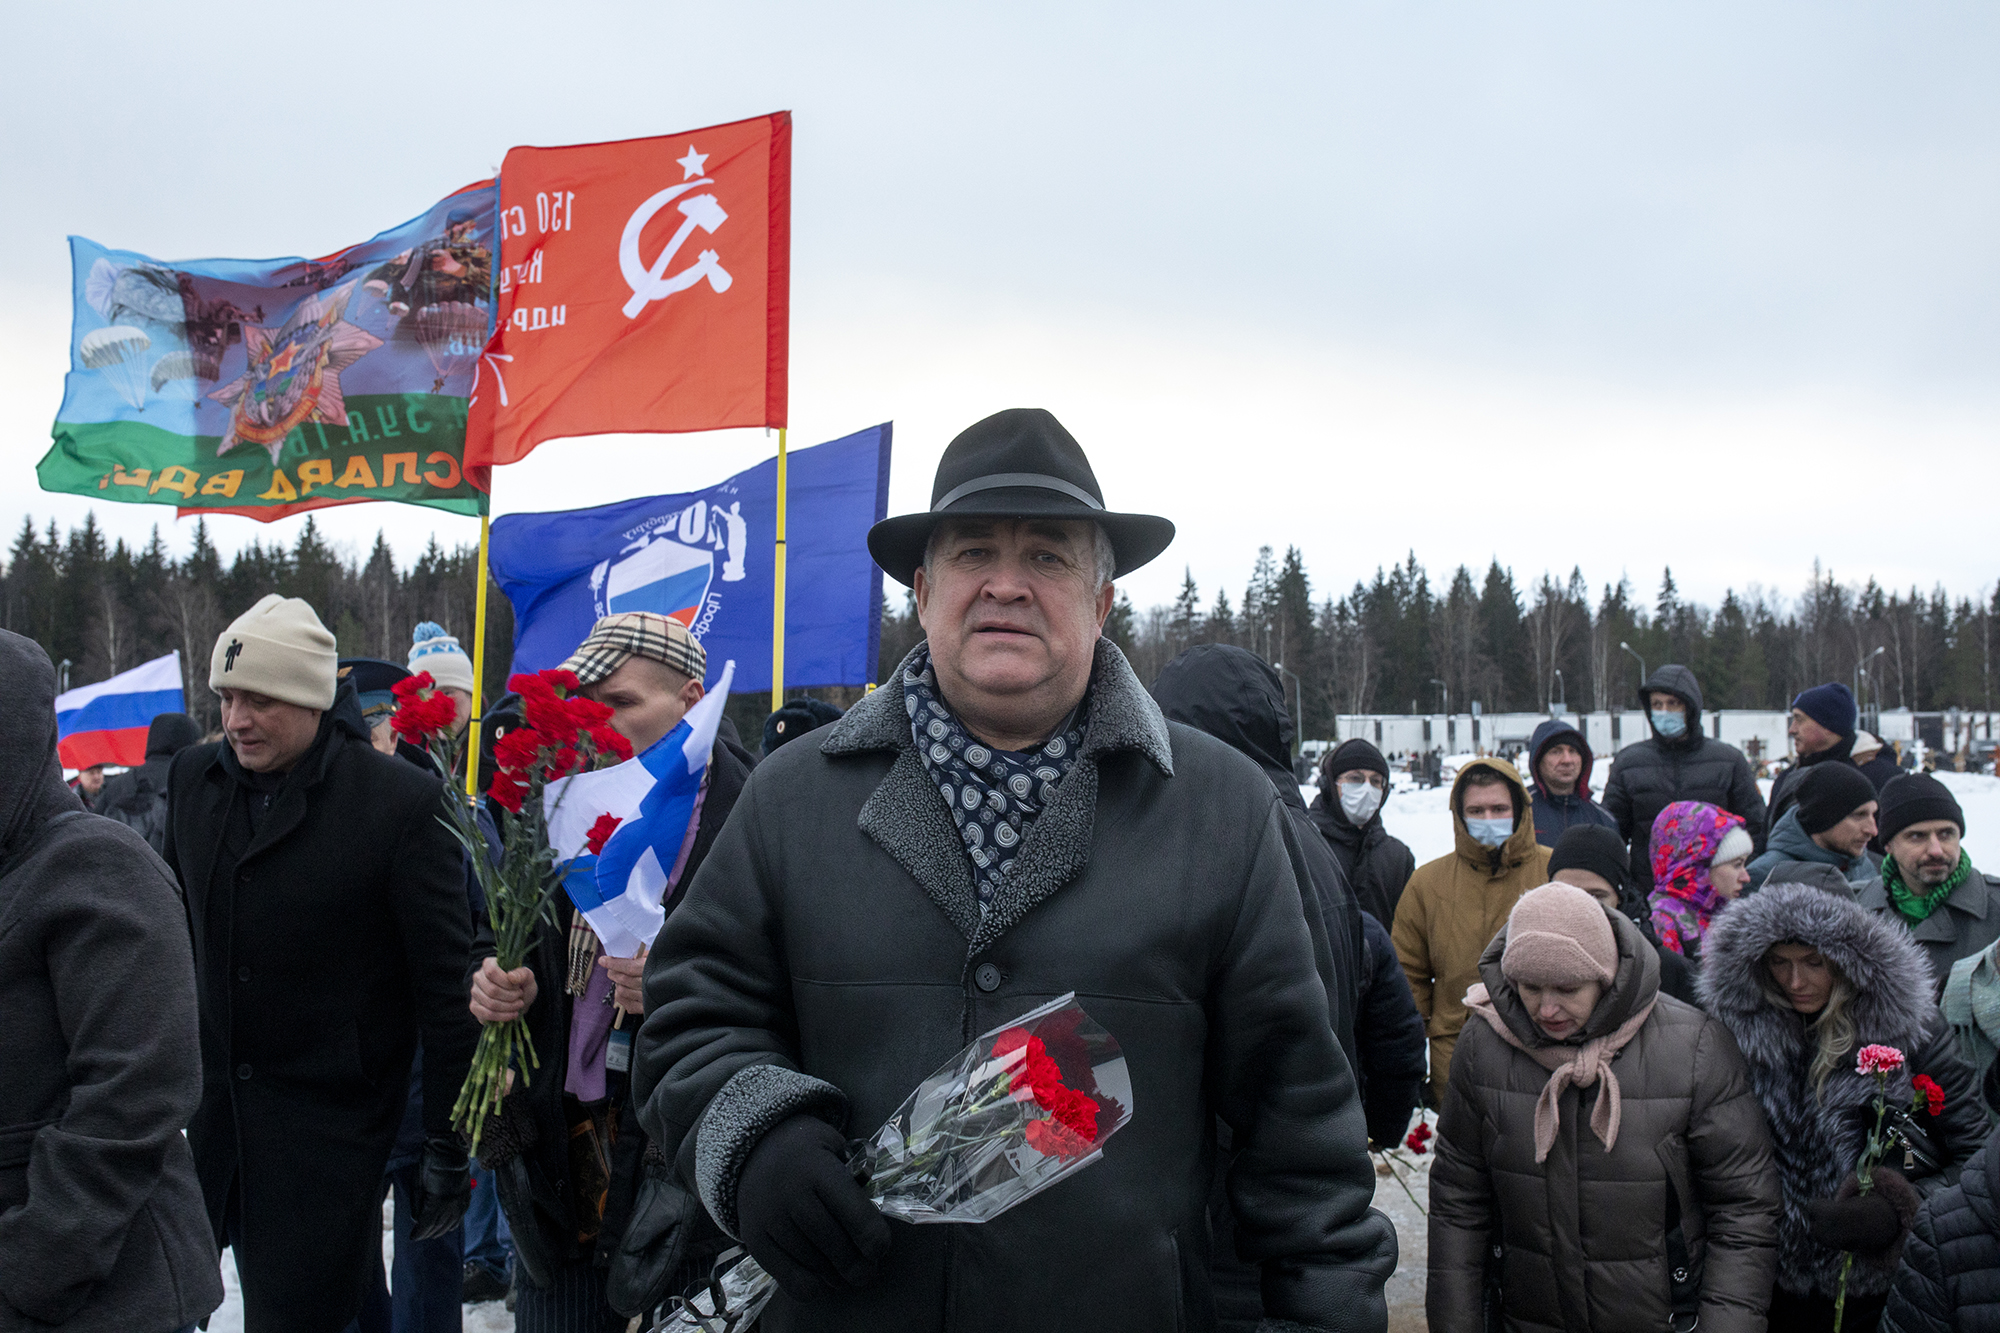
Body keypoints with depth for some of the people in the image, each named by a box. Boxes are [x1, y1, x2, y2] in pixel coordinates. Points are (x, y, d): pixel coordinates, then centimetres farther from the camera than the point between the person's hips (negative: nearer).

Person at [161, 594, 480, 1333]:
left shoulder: (404, 800, -15)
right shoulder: (193, 776, 3)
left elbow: (446, 982, -12)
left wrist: (448, 1145, -10)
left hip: (331, 1124, -5)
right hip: (206, 1098, 5)